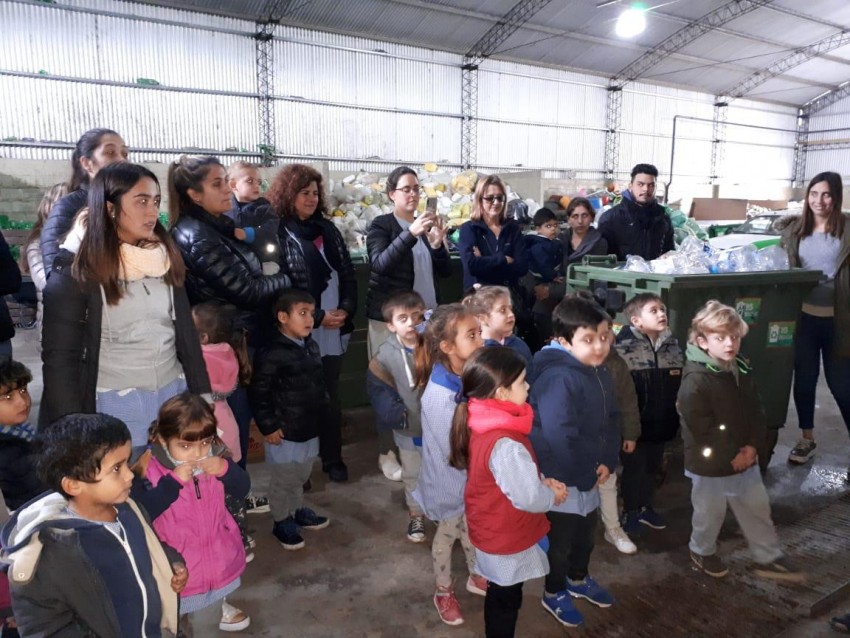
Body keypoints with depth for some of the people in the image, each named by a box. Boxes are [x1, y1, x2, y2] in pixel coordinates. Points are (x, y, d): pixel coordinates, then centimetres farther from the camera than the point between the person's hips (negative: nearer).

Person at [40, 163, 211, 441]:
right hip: (114, 403, -4)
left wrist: (202, 391, 7)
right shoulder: (75, 272, -8)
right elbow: (59, 356, -7)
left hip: (174, 393, 4)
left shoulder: (167, 260, 5)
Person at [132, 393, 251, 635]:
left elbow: (242, 490, -9)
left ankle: (219, 605, 59)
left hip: (216, 552, 4)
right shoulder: (149, 469, -22)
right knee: (177, 616, 14)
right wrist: (173, 480, -36)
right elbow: (142, 511, -29)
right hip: (176, 560, -3)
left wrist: (226, 469, -27)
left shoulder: (216, 458, -11)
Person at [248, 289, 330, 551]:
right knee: (283, 480, 9)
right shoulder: (271, 354, -20)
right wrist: (268, 426, -16)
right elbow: (258, 393, -18)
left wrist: (323, 409, 13)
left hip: (310, 427, 7)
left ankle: (298, 511, 43)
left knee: (301, 476, 24)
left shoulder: (311, 347, 4)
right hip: (284, 431, -7)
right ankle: (282, 522, 28)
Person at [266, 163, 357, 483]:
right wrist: (317, 317, -13)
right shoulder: (277, 234, -7)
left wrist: (346, 308, -5)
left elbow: (348, 273, 11)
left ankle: (332, 458, 27)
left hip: (334, 330, 5)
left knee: (331, 396, 13)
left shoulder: (327, 228, 11)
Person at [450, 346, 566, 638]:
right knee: (505, 602, 16)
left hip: (492, 532, 8)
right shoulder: (505, 444, -36)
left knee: (499, 598, 27)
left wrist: (542, 481, -5)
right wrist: (553, 495, -9)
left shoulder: (481, 424, -7)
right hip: (507, 540, -8)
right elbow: (530, 498, -28)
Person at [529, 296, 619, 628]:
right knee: (561, 540, 13)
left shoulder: (599, 372, -1)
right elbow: (559, 437, -33)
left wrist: (606, 462, -6)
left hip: (590, 475, 8)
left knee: (586, 533, 27)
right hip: (562, 479, -8)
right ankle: (554, 593, 37)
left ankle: (578, 579, 51)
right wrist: (588, 475, -19)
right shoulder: (558, 378, -30)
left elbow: (611, 419, 6)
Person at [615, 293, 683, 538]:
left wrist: (676, 418, 10)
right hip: (635, 422, -6)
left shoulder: (673, 346, 2)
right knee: (633, 468, 9)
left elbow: (682, 385, 9)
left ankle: (645, 506, 40)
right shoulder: (625, 348, -20)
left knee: (653, 467, 20)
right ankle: (629, 512, 28)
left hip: (660, 422, 6)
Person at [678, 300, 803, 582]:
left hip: (745, 458, 7)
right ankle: (702, 552, 36)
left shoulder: (742, 370, 1)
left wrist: (752, 446, -7)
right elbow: (702, 429, -23)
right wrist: (732, 455, -17)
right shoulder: (695, 381, -24)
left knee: (758, 508, 18)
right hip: (709, 464, -7)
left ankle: (768, 558, 36)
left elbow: (755, 413, 6)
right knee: (710, 514, 12)